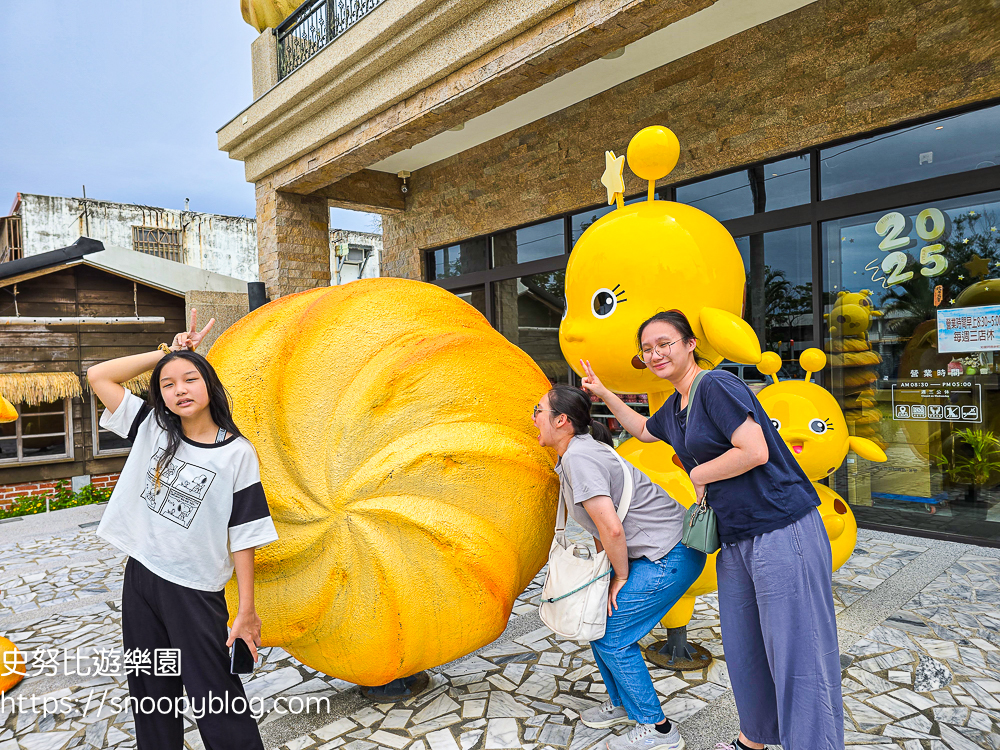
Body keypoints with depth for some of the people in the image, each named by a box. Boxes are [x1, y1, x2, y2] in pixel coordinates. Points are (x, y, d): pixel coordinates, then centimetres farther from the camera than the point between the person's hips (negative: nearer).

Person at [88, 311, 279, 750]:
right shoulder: (151, 429, 3)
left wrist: (247, 611, -11)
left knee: (215, 702, 1)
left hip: (195, 590, -5)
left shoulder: (237, 453, -11)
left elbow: (244, 537, -10)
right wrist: (166, 352, -1)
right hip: (140, 579, 5)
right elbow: (98, 376, 4)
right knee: (151, 694, 19)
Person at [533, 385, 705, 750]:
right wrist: (607, 571, 13)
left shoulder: (579, 457, -22)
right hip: (660, 553, 9)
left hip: (670, 556, -9)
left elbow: (611, 528, -28)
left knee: (611, 637, -2)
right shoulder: (575, 455, 10)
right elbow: (602, 531, 17)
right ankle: (621, 705, 33)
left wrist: (620, 576, -13)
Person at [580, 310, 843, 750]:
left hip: (782, 531, -9)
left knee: (798, 656, -2)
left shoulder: (717, 385, -14)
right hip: (736, 539, 9)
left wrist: (699, 474, -9)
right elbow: (643, 430, 34)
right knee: (743, 650, 19)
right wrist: (603, 394, 26)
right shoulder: (675, 406, 14)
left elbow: (755, 452, -23)